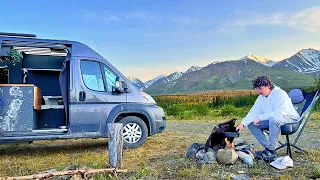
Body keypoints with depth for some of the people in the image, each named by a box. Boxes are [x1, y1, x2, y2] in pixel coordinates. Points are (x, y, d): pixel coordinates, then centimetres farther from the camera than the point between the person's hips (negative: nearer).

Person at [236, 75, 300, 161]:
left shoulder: (280, 94, -18)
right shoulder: (261, 97, 6)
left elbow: (278, 113, -29)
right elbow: (254, 112, 0)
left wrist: (260, 118, -27)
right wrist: (242, 124, -15)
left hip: (289, 118, -8)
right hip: (271, 120, 8)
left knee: (273, 118, -39)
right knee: (251, 124, -8)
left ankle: (271, 151, -28)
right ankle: (267, 147, -8)